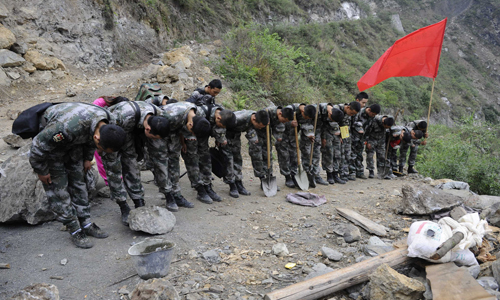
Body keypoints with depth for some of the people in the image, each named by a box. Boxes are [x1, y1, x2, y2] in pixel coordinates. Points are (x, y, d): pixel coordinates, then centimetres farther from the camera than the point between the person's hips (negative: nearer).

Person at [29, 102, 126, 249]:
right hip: (48, 137, -6)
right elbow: (39, 146, -28)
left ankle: (86, 223, 16)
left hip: (73, 142, 6)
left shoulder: (107, 121, -21)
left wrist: (88, 158, 11)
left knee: (78, 181, 7)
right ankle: (75, 230, 4)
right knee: (58, 187, -5)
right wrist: (41, 171, -15)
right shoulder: (69, 127, -44)